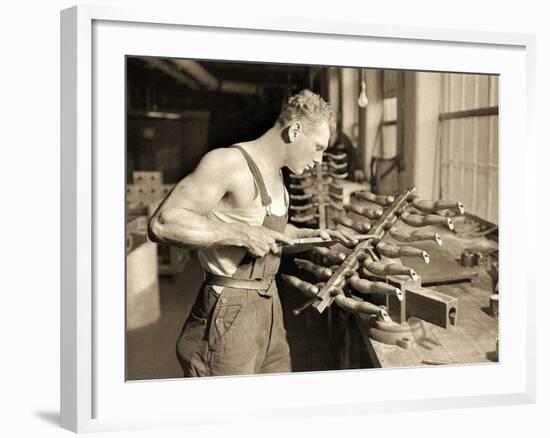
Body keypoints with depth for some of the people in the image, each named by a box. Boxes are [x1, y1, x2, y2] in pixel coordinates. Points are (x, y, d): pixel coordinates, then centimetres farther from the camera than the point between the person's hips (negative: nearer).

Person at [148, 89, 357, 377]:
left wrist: (314, 234, 16)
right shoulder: (229, 162, -15)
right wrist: (242, 234, -26)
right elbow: (162, 223, -22)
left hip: (269, 304, 9)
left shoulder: (274, 174, 14)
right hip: (229, 310, -9)